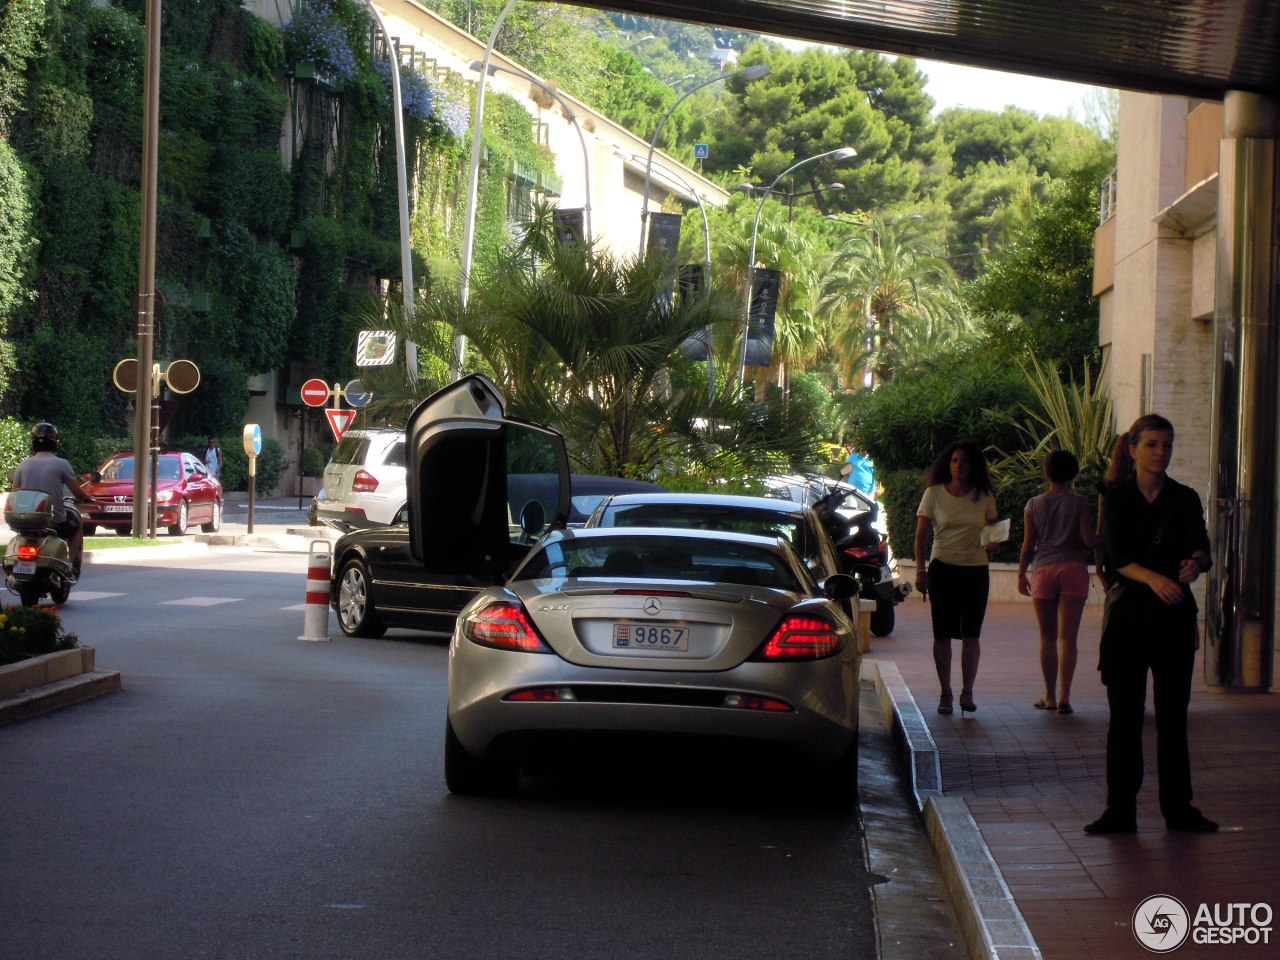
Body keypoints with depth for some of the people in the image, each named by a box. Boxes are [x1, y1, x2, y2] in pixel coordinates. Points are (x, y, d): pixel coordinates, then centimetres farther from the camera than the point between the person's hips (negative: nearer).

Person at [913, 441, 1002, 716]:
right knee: (942, 634, 0)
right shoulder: (934, 494, 2)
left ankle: (967, 692, 5)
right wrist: (920, 571, -7)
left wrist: (993, 541, -11)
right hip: (943, 567, -1)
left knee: (971, 634, -1)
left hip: (975, 569, 1)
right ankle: (945, 693, 8)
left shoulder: (984, 496, 6)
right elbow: (921, 536, 2)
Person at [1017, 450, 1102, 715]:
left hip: (1043, 570, 1)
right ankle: (1064, 696, -10)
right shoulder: (1079, 503, -1)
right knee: (1068, 636, -2)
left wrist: (1021, 574, 14)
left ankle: (1050, 696, 13)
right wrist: (1100, 537, 17)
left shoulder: (1034, 505, 3)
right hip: (1073, 568, -1)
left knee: (1048, 636, 9)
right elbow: (1089, 540, -6)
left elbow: (1027, 545, 4)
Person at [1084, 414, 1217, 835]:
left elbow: (1202, 546, -8)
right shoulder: (1117, 497, 0)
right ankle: (1120, 808, 6)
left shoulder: (1185, 499, 6)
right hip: (1128, 611, -1)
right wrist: (1153, 579, -31)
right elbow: (1118, 556, -13)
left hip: (1174, 614, 1)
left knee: (1173, 713, 4)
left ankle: (1179, 807, 12)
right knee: (1125, 714, 0)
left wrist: (1195, 563, -32)